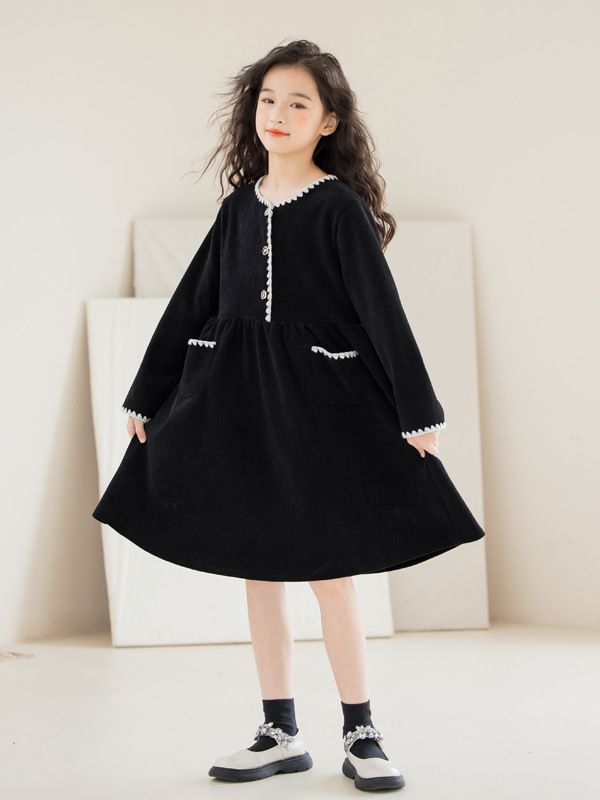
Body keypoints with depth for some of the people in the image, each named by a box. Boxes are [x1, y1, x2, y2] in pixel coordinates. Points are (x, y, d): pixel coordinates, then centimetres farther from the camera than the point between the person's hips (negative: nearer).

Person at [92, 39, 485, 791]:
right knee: (256, 569, 8)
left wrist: (418, 411, -12)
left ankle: (360, 736, 11)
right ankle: (280, 733, 17)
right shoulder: (240, 205, 8)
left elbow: (383, 310, -8)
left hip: (321, 403, -5)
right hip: (239, 400, 5)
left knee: (331, 573, -1)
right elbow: (191, 304, 13)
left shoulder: (340, 206, -5)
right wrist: (146, 397, 16)